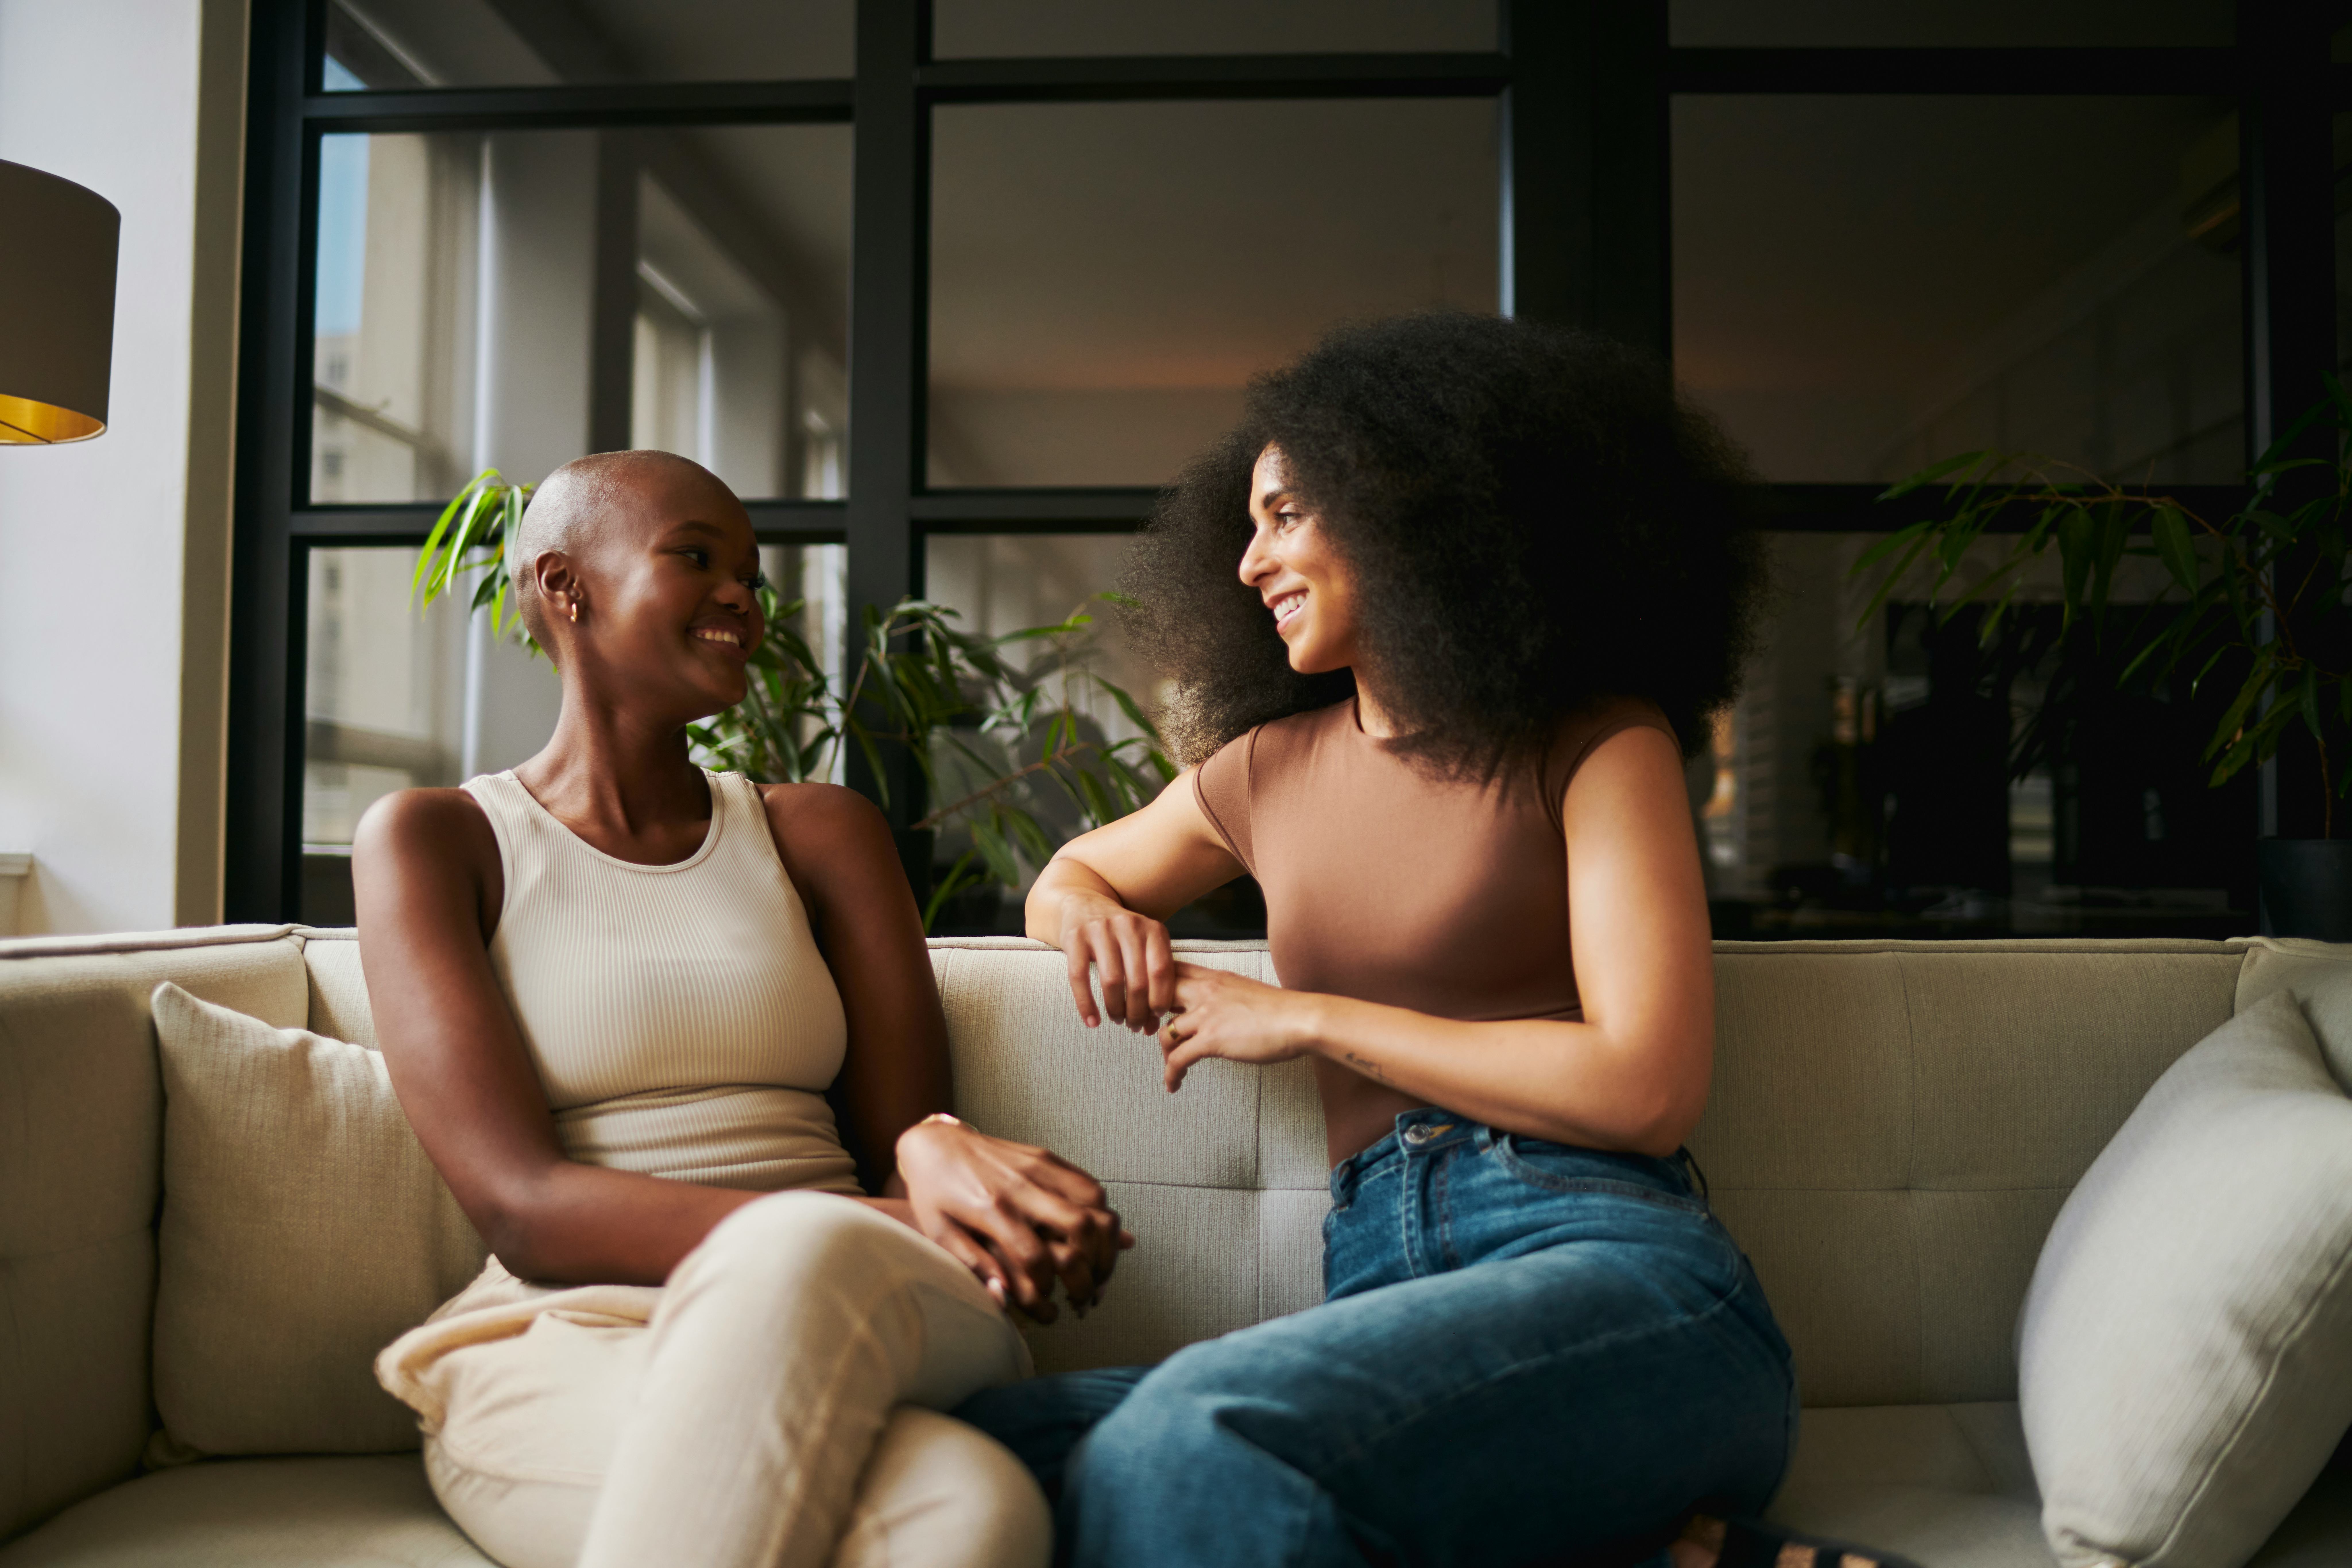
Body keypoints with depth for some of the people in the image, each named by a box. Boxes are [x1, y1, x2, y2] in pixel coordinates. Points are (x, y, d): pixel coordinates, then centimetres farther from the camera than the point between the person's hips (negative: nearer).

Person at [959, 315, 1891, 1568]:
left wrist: (1308, 1018, -3)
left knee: (1189, 1442, -35)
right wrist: (1095, 914, 12)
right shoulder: (1265, 772, 21)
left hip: (1616, 1270, -6)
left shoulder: (1597, 745, 5)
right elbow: (1070, 873, 38)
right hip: (1379, 1286, 6)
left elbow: (1646, 1088, -6)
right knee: (999, 1442, -25)